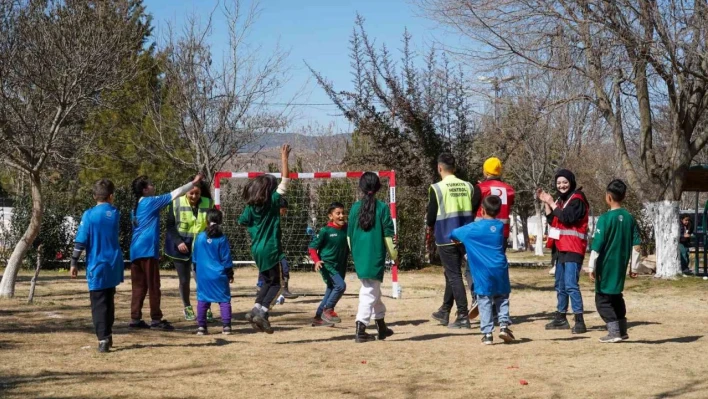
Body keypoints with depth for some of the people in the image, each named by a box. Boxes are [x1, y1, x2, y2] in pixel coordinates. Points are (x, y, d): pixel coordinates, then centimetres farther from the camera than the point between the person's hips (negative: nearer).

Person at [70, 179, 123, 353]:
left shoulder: (89, 215, -10)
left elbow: (80, 241, -10)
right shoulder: (115, 213, 3)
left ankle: (103, 339, -14)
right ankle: (107, 336, 28)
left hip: (97, 266, -4)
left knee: (99, 304, -4)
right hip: (113, 265, 4)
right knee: (109, 302, 19)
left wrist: (74, 263, -3)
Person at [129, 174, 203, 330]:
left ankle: (135, 319, 6)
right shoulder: (150, 202, -5)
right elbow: (174, 194, -4)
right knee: (153, 286, -4)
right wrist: (193, 183, 2)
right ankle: (156, 320, -2)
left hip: (136, 251, 8)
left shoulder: (136, 207, 20)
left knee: (139, 286, 8)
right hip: (147, 250, -8)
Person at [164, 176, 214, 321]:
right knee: (184, 280, 7)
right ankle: (187, 307, 28)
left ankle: (206, 308, 11)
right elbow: (170, 225, -3)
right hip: (181, 248, 0)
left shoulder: (208, 204, -4)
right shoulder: (176, 203, -7)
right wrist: (178, 242, -15)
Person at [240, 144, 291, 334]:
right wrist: (284, 158, -8)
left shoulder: (250, 206, 1)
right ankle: (262, 312, -10)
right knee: (276, 284, 4)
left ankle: (256, 309, 9)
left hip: (257, 249, 6)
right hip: (270, 248, -6)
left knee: (268, 281, 21)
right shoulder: (273, 201, -11)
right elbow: (285, 180, -11)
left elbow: (243, 222, 12)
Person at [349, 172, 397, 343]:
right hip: (376, 256, -4)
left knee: (373, 290, 17)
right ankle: (360, 329, -8)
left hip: (359, 256, 4)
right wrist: (394, 254, 4)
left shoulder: (356, 207, 3)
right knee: (370, 291, -2)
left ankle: (381, 326, 26)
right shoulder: (382, 207, -6)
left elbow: (349, 234, 8)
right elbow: (388, 234, -6)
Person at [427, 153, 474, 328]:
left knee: (454, 275, -1)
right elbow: (473, 213, 10)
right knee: (452, 273, 19)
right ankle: (445, 312, 31)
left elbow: (431, 216, -6)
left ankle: (463, 316, -5)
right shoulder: (467, 186, 5)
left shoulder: (437, 188, -10)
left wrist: (430, 227, 14)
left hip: (446, 238, -6)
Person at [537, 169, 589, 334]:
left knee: (571, 285, -18)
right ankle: (561, 318, 24)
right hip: (561, 248, 10)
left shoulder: (577, 199, -10)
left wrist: (552, 203, -15)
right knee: (560, 285, 15)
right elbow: (552, 221, 14)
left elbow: (566, 218, -24)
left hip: (573, 249, -10)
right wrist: (546, 203, 5)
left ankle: (579, 321, -19)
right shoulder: (562, 200, 17)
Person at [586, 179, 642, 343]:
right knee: (616, 297, 21)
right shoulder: (629, 218, 4)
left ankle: (614, 332, -5)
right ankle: (622, 331, 23)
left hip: (606, 267, -6)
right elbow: (636, 245, 5)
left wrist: (591, 267, -10)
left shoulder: (605, 218, -14)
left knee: (602, 299, 3)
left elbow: (597, 245, -15)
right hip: (621, 267, 6)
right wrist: (634, 267, 11)